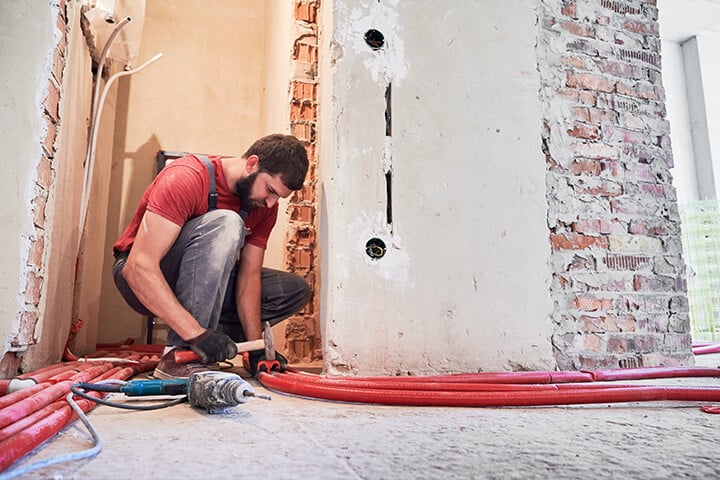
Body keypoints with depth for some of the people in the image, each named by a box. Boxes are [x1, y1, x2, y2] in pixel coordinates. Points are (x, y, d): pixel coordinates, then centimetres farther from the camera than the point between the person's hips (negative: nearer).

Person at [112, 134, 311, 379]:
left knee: (296, 289, -5)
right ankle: (179, 353, -32)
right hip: (139, 279, -6)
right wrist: (196, 333, -41)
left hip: (203, 283, 7)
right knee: (224, 224, -34)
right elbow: (139, 267, -34)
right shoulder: (187, 177, -27)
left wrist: (256, 348, -20)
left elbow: (249, 275, -9)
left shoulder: (265, 206, -6)